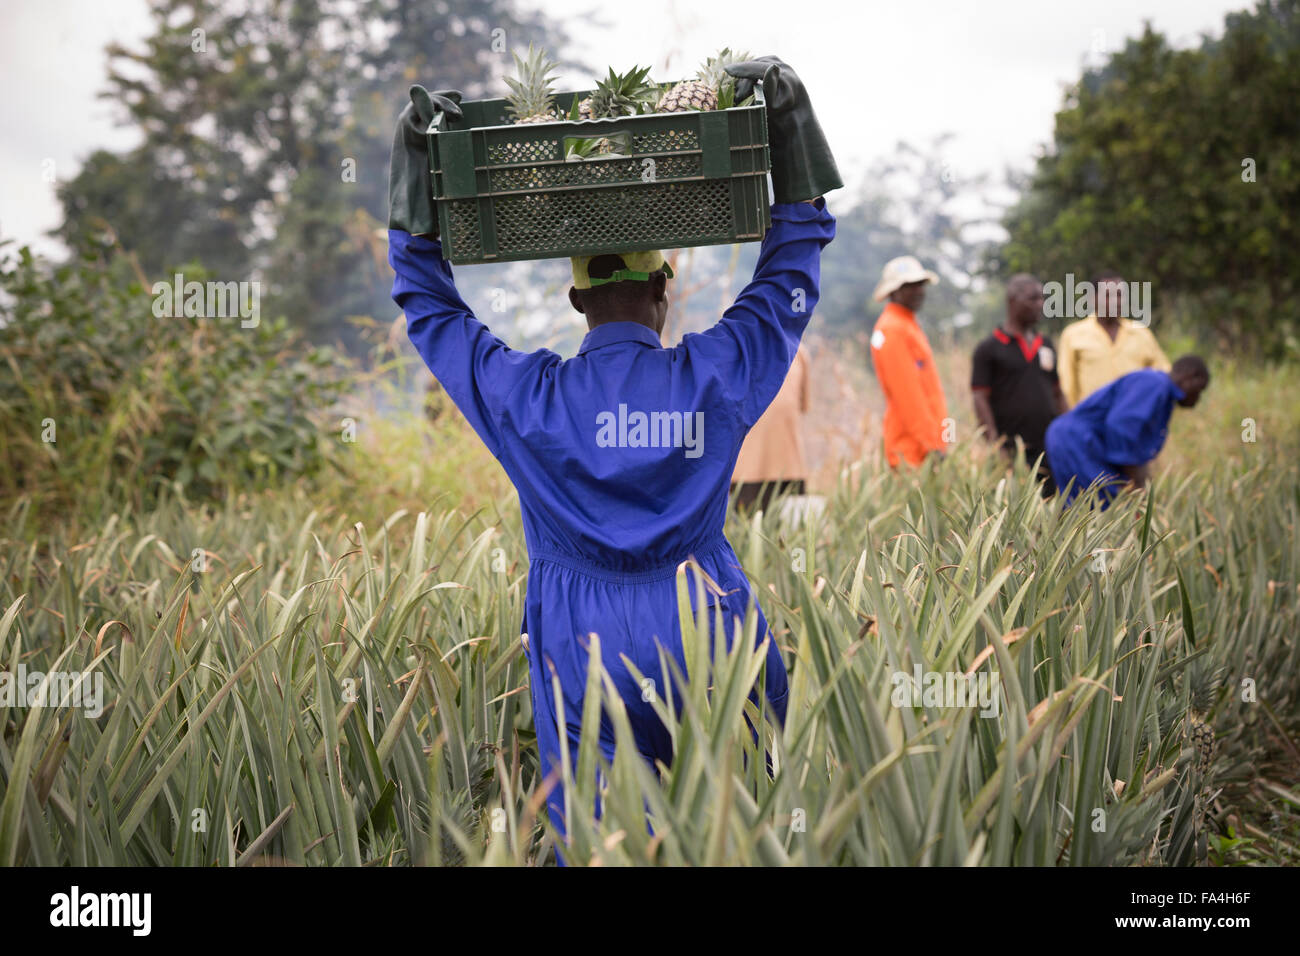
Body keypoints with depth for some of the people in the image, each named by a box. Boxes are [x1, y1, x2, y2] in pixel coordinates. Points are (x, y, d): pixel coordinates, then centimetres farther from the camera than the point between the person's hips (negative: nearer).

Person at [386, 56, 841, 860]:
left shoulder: (524, 398, -4)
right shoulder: (717, 378, -4)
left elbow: (428, 304, 10)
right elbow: (793, 267, 9)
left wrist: (413, 164, 13)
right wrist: (788, 123, 10)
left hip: (585, 657, 0)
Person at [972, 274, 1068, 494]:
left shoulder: (1046, 345, 17)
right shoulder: (989, 349, -1)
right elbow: (980, 400, -6)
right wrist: (996, 445, -16)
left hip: (1050, 450, 5)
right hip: (1012, 452, -5)